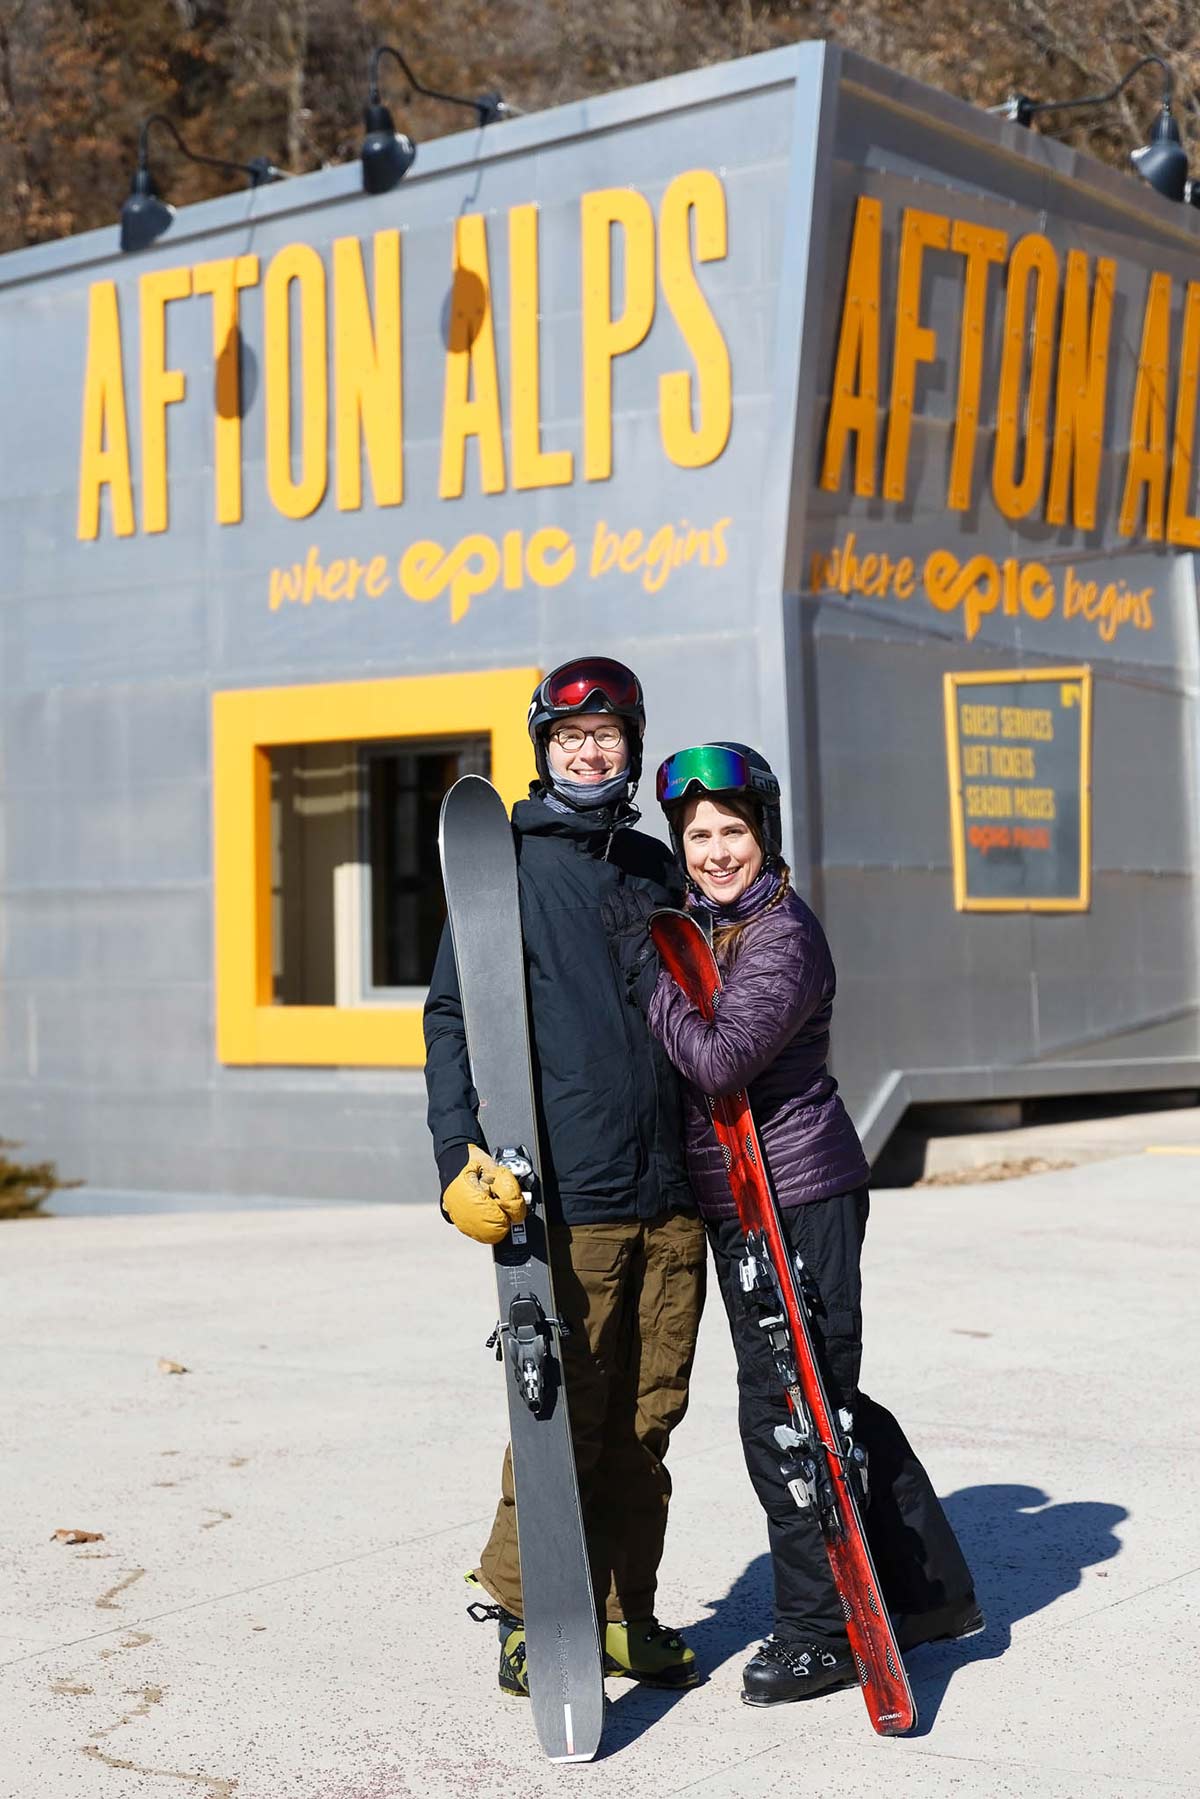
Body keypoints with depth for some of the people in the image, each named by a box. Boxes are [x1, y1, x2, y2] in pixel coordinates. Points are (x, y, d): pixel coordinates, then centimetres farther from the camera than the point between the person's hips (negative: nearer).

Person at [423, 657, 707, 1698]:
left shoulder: (656, 869, 17)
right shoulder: (507, 866, 1)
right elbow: (451, 1017, -2)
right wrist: (461, 1158, -14)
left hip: (671, 1194, 5)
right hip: (566, 1198, -5)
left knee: (647, 1419, 9)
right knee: (564, 1418, -4)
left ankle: (626, 1613, 21)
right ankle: (528, 1620, 10)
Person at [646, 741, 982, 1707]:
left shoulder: (784, 937, -15)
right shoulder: (697, 927, 12)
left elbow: (718, 1060, -25)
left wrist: (654, 987, -14)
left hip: (797, 1199, -10)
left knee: (784, 1410, -4)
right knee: (825, 1403, 16)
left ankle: (821, 1629, 10)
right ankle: (934, 1593, 29)